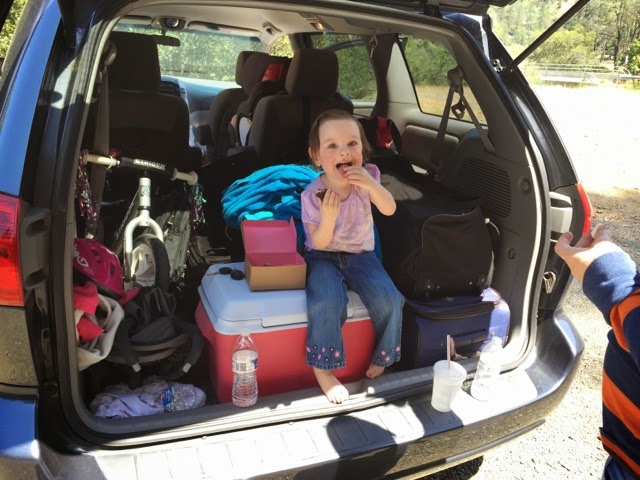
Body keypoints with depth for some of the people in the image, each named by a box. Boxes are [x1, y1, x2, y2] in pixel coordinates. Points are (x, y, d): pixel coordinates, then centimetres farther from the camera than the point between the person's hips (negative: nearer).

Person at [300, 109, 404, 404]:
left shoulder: (367, 176, -10)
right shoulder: (312, 195, -18)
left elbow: (389, 210, -13)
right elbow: (320, 243, -14)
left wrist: (373, 186, -31)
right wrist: (328, 216, -34)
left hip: (360, 253, 3)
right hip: (324, 256, -3)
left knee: (389, 300, -19)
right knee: (326, 303, -31)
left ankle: (381, 358, 9)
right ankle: (322, 369, -8)